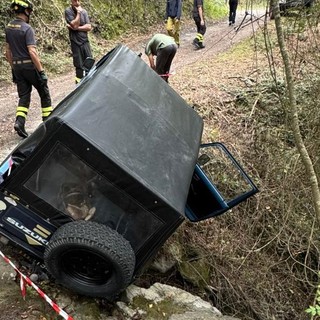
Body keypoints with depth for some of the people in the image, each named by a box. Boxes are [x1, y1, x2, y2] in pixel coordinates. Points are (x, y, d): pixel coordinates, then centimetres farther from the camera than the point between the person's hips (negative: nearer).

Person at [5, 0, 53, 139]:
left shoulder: (8, 27, 8)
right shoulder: (27, 28, -15)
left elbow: (8, 51, 12)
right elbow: (32, 51, -21)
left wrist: (13, 67, 19)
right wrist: (41, 70, -18)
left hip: (17, 66, 6)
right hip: (30, 66, -6)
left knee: (23, 96, 10)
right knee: (44, 93, 9)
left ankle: (19, 122, -7)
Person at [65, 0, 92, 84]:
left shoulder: (84, 11, 6)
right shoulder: (68, 11, -6)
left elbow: (89, 27, -3)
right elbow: (75, 25, -19)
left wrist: (77, 28, -13)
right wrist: (78, 12, -15)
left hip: (85, 41, 4)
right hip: (76, 42, -4)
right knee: (79, 66, -3)